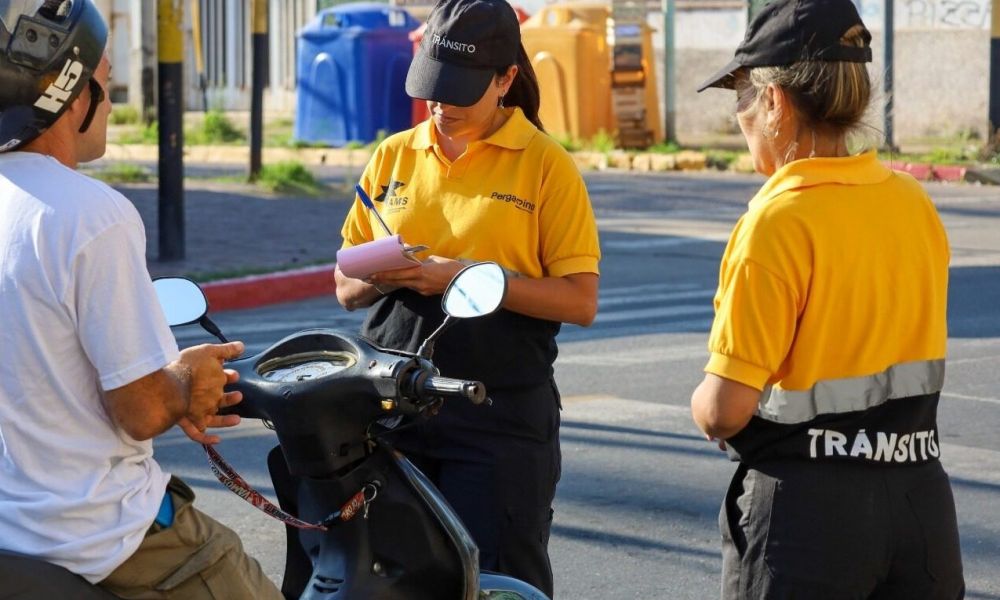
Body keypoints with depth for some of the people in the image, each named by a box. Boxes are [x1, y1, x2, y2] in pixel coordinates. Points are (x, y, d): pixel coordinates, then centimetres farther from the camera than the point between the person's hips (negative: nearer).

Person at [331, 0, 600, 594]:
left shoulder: (546, 165, -2)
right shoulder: (394, 156, 11)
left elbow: (580, 301, -8)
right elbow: (346, 289, 15)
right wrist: (378, 277, -9)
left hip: (501, 416, -4)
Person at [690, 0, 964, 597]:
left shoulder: (778, 220, -17)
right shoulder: (916, 204, 4)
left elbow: (724, 410, -20)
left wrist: (704, 407, 1)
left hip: (807, 506, -6)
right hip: (923, 498, 6)